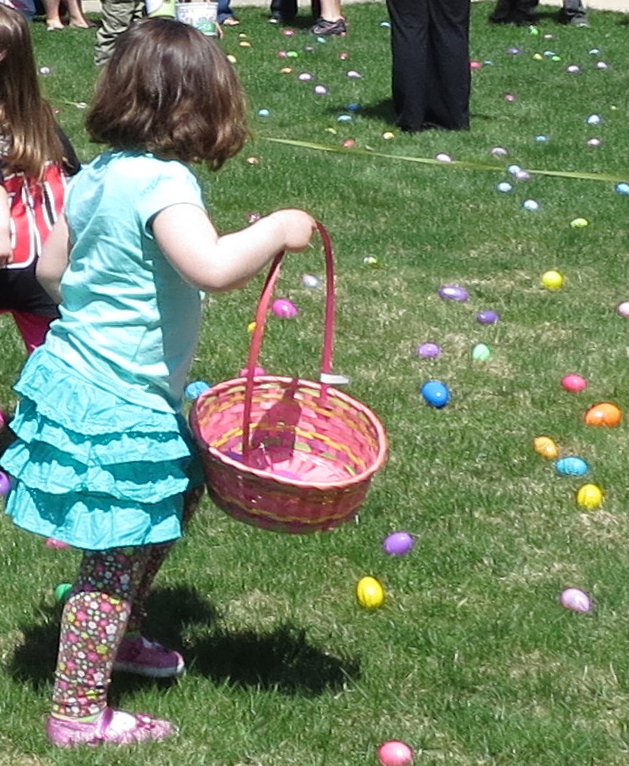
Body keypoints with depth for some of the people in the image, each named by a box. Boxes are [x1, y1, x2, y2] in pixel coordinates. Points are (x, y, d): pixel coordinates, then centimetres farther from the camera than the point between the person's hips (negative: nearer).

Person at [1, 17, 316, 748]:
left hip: (78, 378, 10)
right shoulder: (162, 182, -24)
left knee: (178, 498, 26)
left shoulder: (96, 175, 3)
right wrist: (276, 229, -23)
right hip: (115, 411, -10)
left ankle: (120, 637, 42)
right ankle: (78, 712, 11)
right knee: (117, 556, 2)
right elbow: (214, 268, -38)